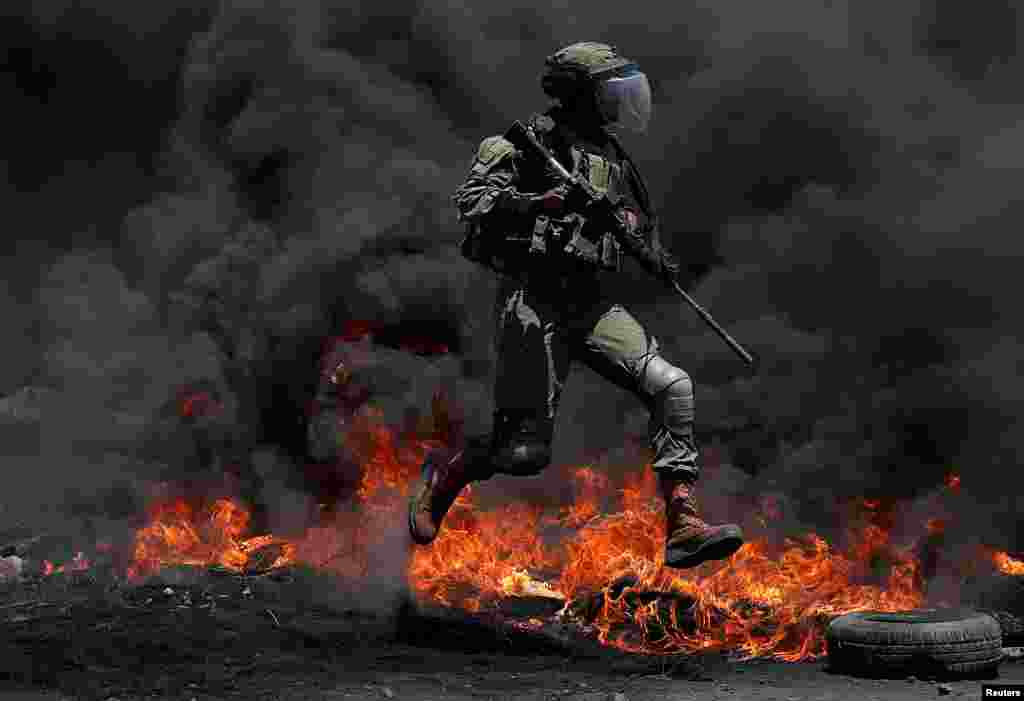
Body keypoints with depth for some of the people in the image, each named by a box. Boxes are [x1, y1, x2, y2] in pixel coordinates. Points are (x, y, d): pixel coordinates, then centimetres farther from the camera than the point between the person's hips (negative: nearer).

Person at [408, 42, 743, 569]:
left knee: (672, 386, -13)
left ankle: (682, 526, -13)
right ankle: (447, 471, 21)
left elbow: (638, 228, 31)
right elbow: (470, 199, -12)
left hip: (592, 306, 7)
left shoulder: (616, 161, 19)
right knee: (526, 452, -11)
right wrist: (540, 201, -26)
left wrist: (656, 260, 7)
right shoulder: (535, 141, -3)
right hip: (534, 302, -7)